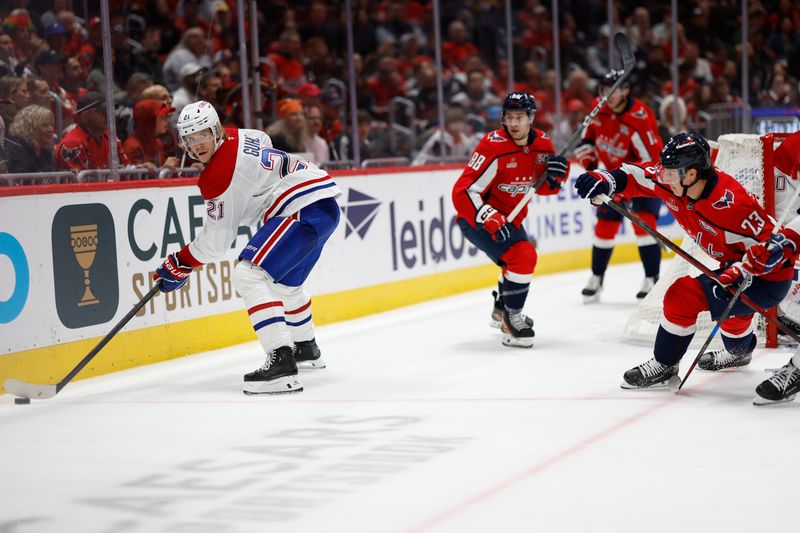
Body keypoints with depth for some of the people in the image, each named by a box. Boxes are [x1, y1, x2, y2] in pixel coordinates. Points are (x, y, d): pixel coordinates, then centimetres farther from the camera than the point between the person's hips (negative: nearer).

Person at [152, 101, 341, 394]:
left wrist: (180, 265, 3)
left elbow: (217, 239, -9)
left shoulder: (219, 175, -14)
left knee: (249, 275, -20)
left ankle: (281, 363, -31)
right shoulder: (238, 136, 11)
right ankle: (306, 349, 52)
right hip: (323, 204, 11)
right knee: (285, 280, 30)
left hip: (303, 208, -11)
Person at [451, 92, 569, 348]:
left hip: (509, 216, 9)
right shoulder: (494, 146, -27)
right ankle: (511, 320, -14)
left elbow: (542, 186, 6)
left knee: (520, 258, 27)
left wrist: (556, 175, -17)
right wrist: (490, 220, -38)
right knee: (523, 257, -25)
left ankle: (501, 311, 51)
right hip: (476, 217, -9)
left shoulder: (542, 143, -6)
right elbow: (463, 192, -28)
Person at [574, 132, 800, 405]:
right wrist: (606, 180, -24)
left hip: (770, 278, -10)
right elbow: (640, 176, -5)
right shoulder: (675, 182, -9)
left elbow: (775, 244, -30)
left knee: (684, 294, -19)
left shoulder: (730, 203, -33)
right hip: (739, 266, 10)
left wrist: (738, 274, -36)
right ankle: (740, 351, 70)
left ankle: (664, 366, -2)